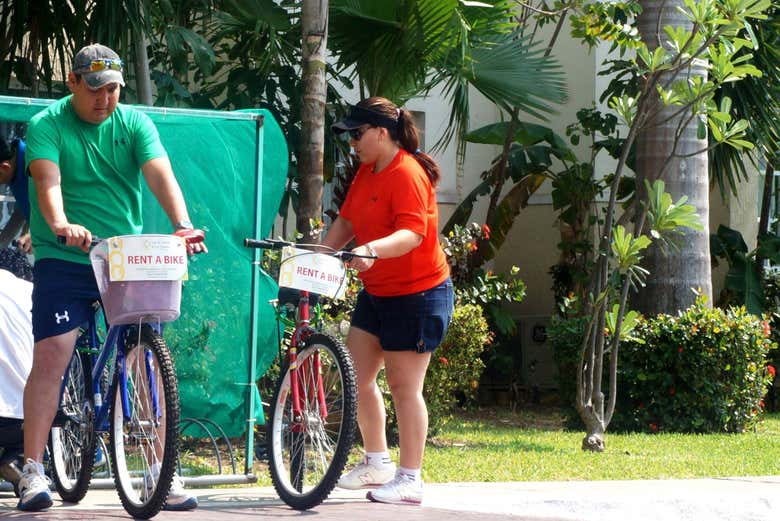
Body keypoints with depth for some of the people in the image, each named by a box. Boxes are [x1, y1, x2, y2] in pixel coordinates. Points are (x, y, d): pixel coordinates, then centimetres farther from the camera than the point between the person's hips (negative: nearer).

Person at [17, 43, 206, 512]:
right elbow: (47, 179, -20)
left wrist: (182, 223, -29)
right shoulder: (47, 126, -3)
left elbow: (160, 173, -11)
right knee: (51, 355, -12)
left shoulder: (134, 123, 4)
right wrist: (61, 224, -41)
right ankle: (33, 471, -7)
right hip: (64, 262, -2)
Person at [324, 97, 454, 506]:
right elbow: (345, 222, 12)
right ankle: (377, 462, 25)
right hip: (376, 292, 9)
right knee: (357, 377, 10)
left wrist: (373, 249, -49)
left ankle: (410, 480, 2)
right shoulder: (366, 172, 8)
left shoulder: (407, 174, -20)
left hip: (417, 294, -9)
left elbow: (412, 233, -32)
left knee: (403, 386, -5)